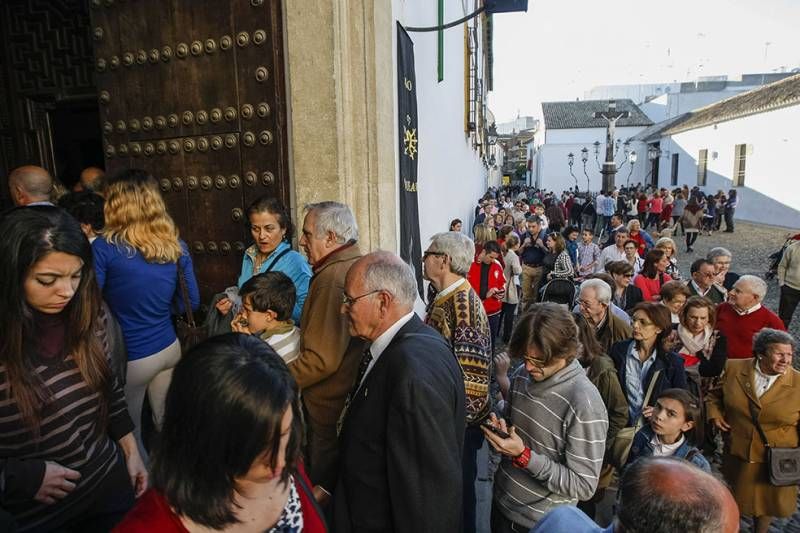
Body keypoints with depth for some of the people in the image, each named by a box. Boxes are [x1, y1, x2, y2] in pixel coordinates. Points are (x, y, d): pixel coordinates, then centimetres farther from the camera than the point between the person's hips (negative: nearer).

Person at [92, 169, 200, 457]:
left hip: (131, 357, -4)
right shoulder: (175, 245, -3)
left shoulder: (104, 248, -16)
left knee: (129, 434, 18)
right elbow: (192, 301, 5)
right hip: (169, 347, 4)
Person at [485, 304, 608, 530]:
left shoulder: (585, 404, -26)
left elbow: (583, 486, -22)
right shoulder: (522, 375, -7)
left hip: (541, 522, -5)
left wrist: (523, 455, -27)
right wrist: (501, 429, -11)